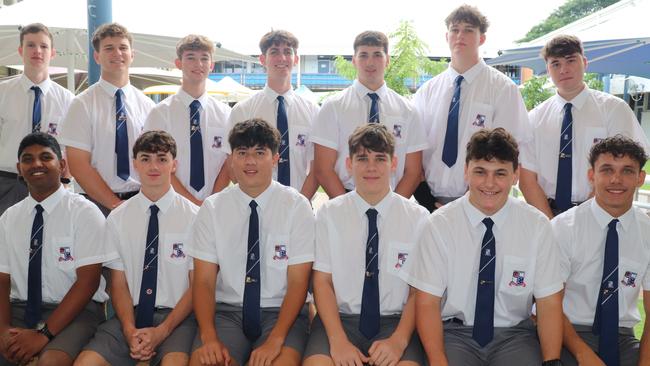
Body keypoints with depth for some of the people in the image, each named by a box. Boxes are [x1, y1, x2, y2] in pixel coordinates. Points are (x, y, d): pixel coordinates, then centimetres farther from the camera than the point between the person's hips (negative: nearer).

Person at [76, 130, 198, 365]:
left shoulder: (193, 216, -2)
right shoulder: (117, 218, 7)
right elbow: (118, 283, 6)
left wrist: (162, 331, -12)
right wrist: (129, 330, -10)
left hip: (177, 315, -3)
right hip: (131, 314, 3)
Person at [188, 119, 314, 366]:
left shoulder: (297, 206, -3)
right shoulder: (212, 208, 3)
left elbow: (298, 282, -5)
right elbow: (204, 281, -1)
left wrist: (275, 340, -18)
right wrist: (208, 337, -17)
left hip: (281, 311, -1)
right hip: (227, 311, 2)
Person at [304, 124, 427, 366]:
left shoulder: (417, 217, 1)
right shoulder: (328, 214, 2)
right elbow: (322, 281, -1)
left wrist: (399, 340, -14)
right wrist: (338, 341, -14)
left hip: (396, 321, 0)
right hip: (339, 318, 0)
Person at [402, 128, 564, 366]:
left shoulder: (537, 226, -2)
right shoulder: (439, 225, -6)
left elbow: (549, 302, -2)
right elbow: (427, 302, -8)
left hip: (514, 334, 2)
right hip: (455, 332, -1)